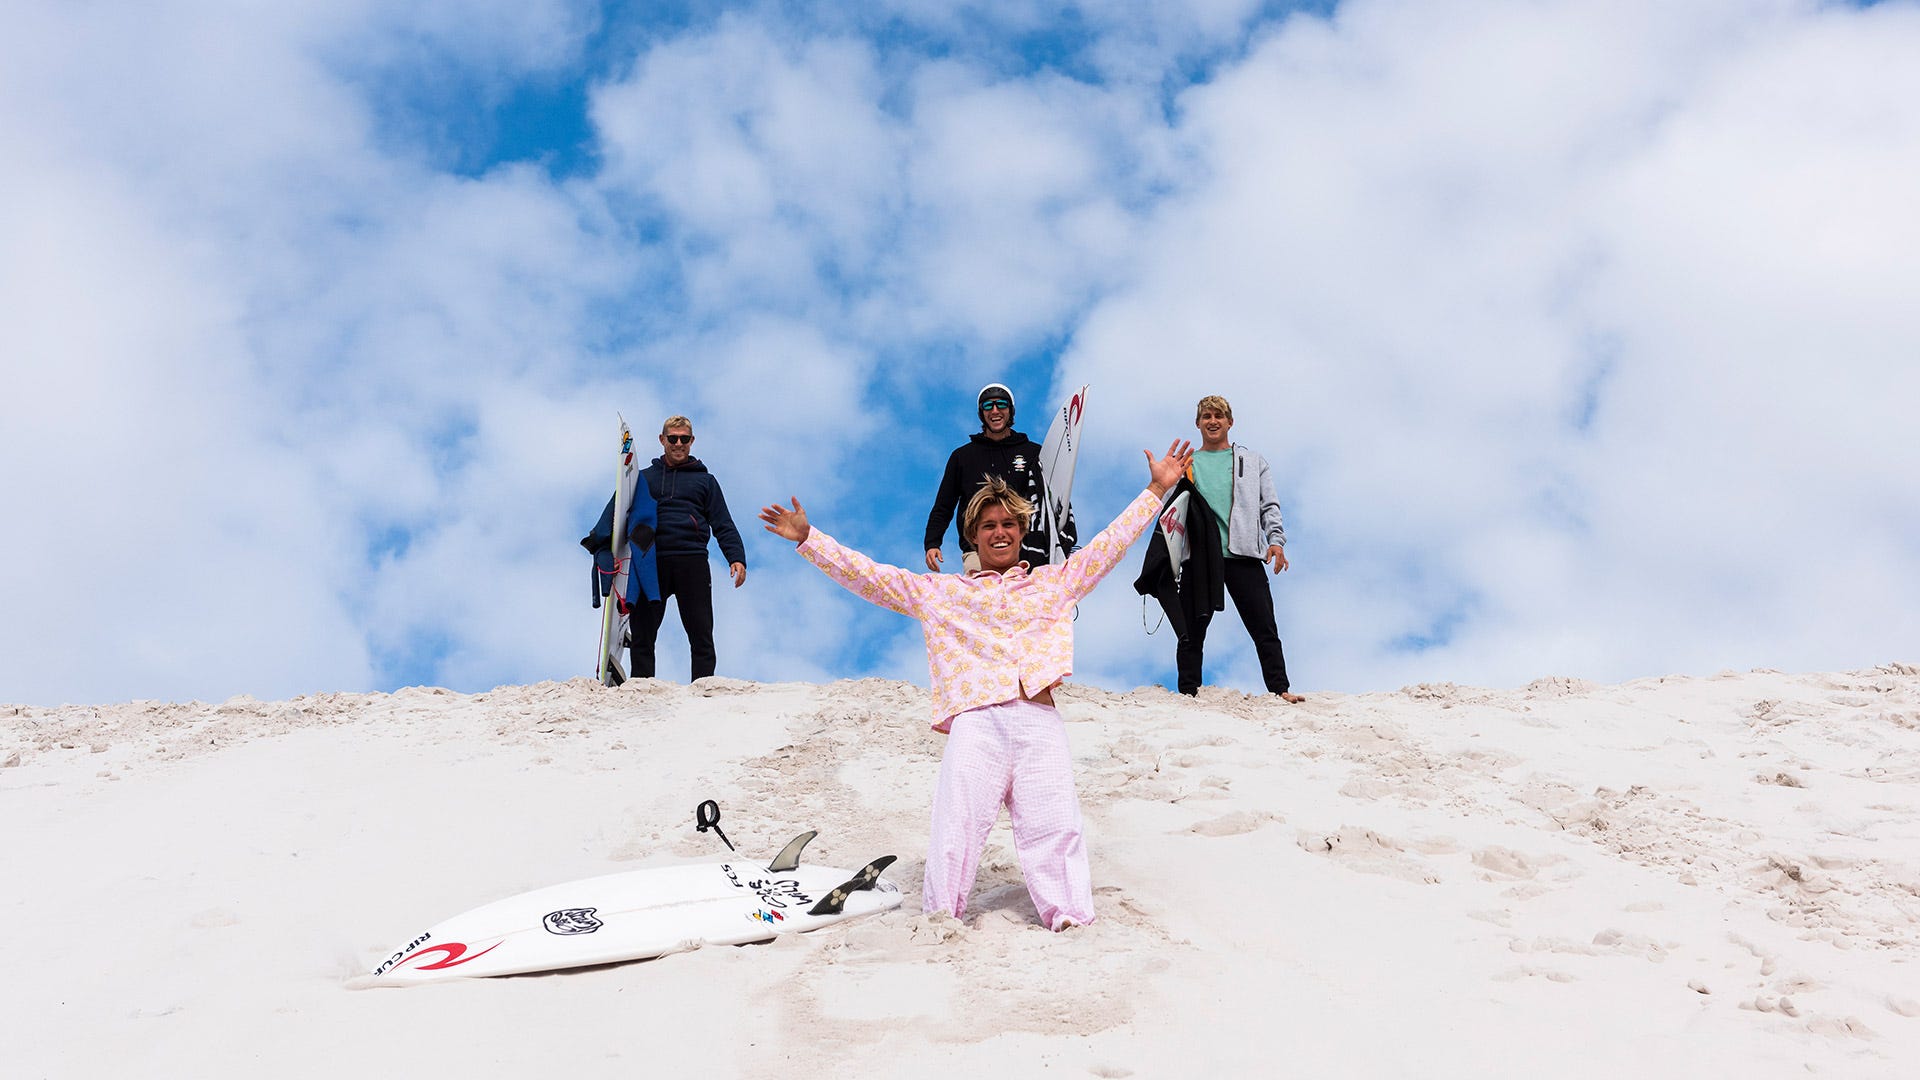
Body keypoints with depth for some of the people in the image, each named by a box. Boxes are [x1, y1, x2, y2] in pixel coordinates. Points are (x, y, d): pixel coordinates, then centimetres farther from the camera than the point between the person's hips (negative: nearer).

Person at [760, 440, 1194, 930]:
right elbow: (867, 575, 18)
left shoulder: (1054, 582, 24)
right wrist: (808, 538, 11)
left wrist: (1157, 489, 16)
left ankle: (1072, 919, 1)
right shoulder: (939, 591, 22)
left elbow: (1110, 544, 21)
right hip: (975, 723, 0)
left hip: (1039, 722, 1)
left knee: (1054, 830, -5)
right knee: (956, 832, -8)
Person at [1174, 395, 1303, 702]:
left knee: (1265, 629, -5)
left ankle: (1280, 690, -3)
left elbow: (1269, 506, 11)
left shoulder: (1253, 461, 17)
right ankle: (1188, 693, 6)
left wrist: (1276, 540, -6)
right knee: (1192, 631, 0)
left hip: (1244, 555, 0)